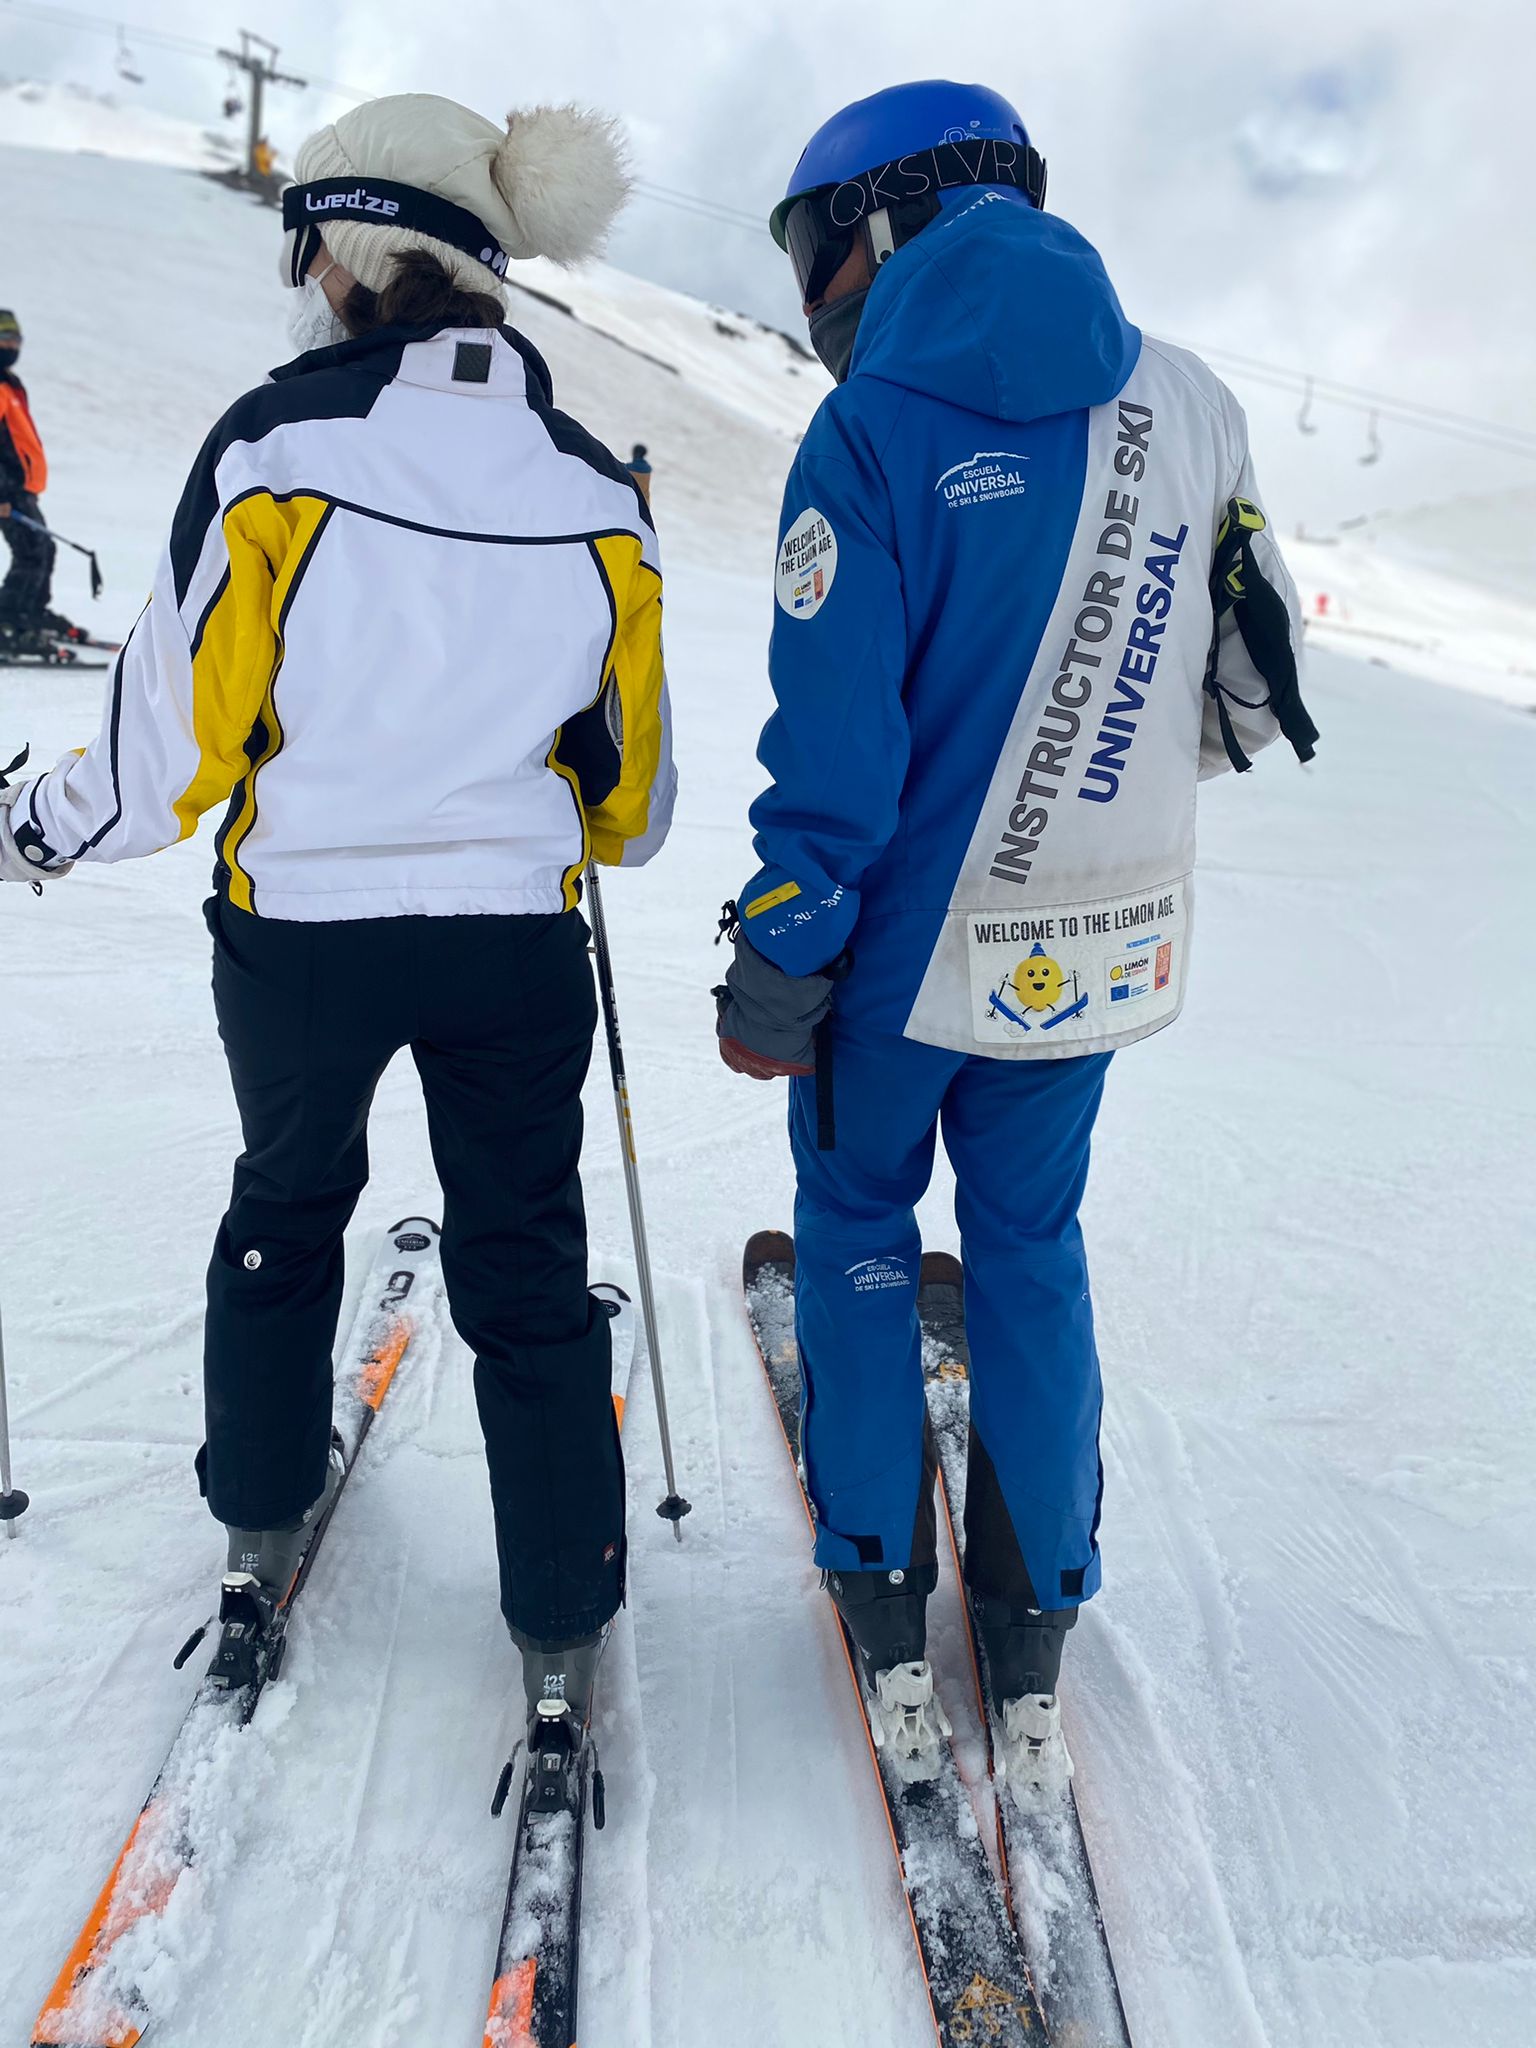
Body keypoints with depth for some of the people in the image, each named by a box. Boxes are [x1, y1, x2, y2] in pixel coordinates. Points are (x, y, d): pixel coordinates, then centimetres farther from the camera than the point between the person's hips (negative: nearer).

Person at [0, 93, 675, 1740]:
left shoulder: (274, 442, -12)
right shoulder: (593, 488, -3)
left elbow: (178, 740, -10)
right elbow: (629, 792, 4)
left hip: (299, 931, -1)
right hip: (517, 941, 1)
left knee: (287, 1204, 25)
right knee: (528, 1268, 14)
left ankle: (262, 1518, 43)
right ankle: (563, 1625, 24)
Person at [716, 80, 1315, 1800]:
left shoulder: (873, 434, -14)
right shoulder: (1187, 404, 1)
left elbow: (831, 759, -17)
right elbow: (1246, 694, 6)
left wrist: (773, 981, -7)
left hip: (909, 949, -4)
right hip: (1097, 950, 4)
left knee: (860, 1235, 18)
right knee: (1032, 1248, 19)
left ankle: (882, 1595, 28)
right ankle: (1034, 1631, 29)